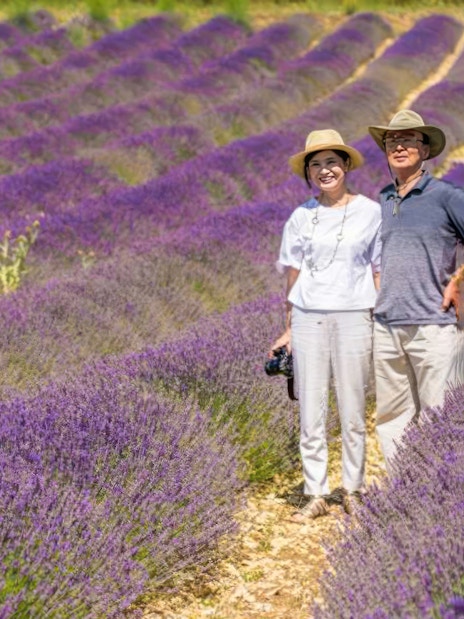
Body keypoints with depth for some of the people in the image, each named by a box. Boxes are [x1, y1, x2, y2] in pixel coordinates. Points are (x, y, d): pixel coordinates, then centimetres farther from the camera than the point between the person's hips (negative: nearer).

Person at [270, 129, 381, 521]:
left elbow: (380, 272, 5)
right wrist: (288, 329, 8)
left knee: (353, 412, 3)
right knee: (310, 412, 3)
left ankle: (353, 492, 15)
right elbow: (293, 275, 10)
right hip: (308, 319, 2)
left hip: (353, 318, -2)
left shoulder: (371, 212, 2)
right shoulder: (301, 217, 7)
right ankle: (316, 495, 11)